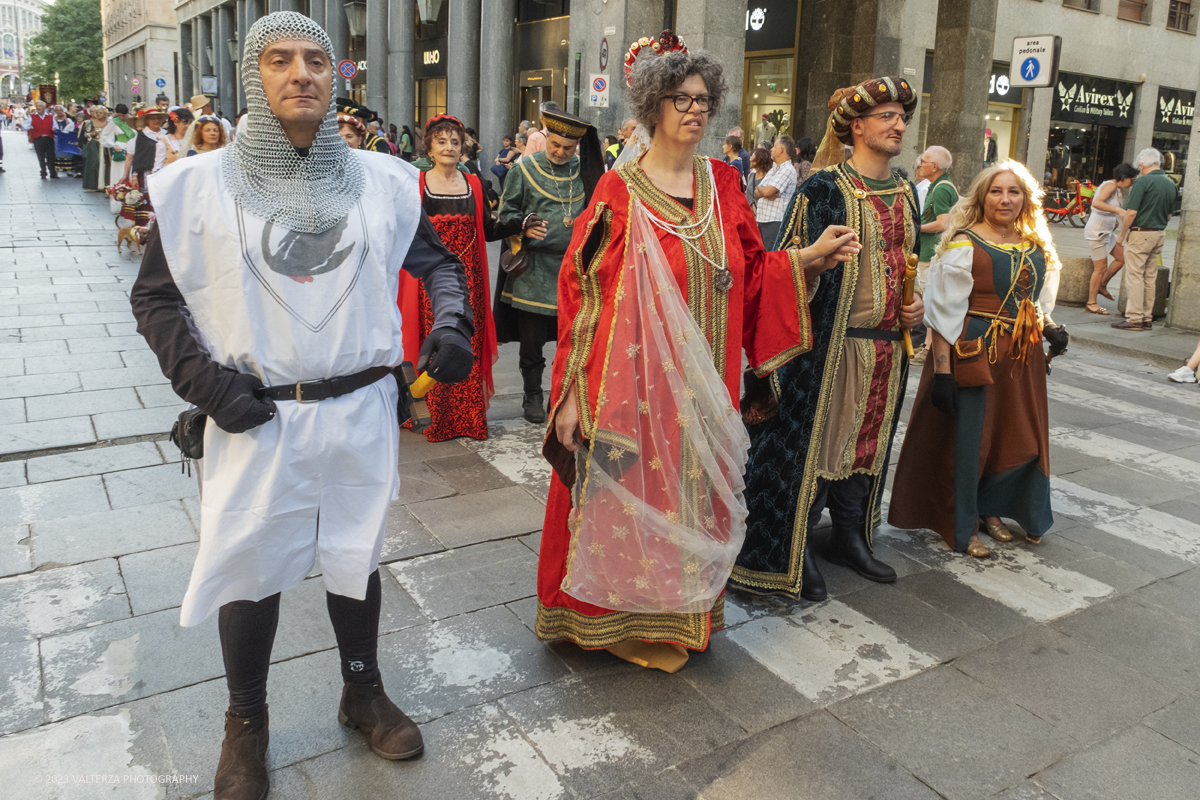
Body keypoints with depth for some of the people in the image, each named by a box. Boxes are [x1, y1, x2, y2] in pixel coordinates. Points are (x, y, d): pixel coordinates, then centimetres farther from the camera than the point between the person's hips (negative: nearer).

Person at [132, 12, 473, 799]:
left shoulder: (380, 179, 1)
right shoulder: (202, 183, -3)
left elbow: (437, 259, 14)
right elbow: (154, 294, 4)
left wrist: (452, 321, -6)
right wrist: (205, 379, -10)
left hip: (361, 412, 2)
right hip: (257, 419, -1)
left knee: (356, 556, 17)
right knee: (251, 568, 10)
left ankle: (364, 692, 39)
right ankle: (247, 722, 34)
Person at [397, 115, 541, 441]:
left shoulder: (474, 185, 11)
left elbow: (488, 230, 9)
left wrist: (522, 224, -2)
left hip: (467, 279, 2)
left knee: (468, 346, 2)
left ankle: (469, 418, 11)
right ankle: (434, 417, 10)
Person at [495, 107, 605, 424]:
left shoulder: (585, 171, 9)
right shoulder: (525, 168, 1)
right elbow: (506, 212, 2)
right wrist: (524, 228, -16)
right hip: (535, 268, -2)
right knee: (532, 339, 4)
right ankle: (533, 395, 19)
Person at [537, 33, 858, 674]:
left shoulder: (723, 184, 9)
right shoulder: (620, 190, -5)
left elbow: (751, 272, 12)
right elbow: (580, 288, -8)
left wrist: (811, 255, -5)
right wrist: (574, 393, -12)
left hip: (701, 382, 4)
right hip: (633, 377, -4)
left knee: (693, 494, 12)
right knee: (626, 494, 5)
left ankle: (681, 611, 32)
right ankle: (613, 616, 27)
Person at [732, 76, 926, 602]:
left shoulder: (905, 193, 12)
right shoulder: (826, 187, -9)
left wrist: (916, 304, 6)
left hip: (887, 344, 7)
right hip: (833, 339, -7)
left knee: (867, 440, 15)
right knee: (815, 439, 0)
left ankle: (849, 536, 31)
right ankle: (796, 550, 14)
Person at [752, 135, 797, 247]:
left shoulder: (787, 170, -10)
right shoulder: (773, 169, 20)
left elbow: (767, 191, -21)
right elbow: (756, 194, 12)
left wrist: (760, 188, 2)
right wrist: (765, 193, -9)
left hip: (775, 222, -9)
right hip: (762, 221, 9)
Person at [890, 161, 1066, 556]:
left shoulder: (1036, 246, 10)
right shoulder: (964, 245, -12)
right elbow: (943, 312, -15)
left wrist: (1051, 328, 2)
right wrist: (942, 370, -20)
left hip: (1022, 356, 7)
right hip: (975, 355, -7)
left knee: (1020, 436, 13)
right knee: (967, 438, 1)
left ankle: (990, 509, 34)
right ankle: (961, 527, 18)